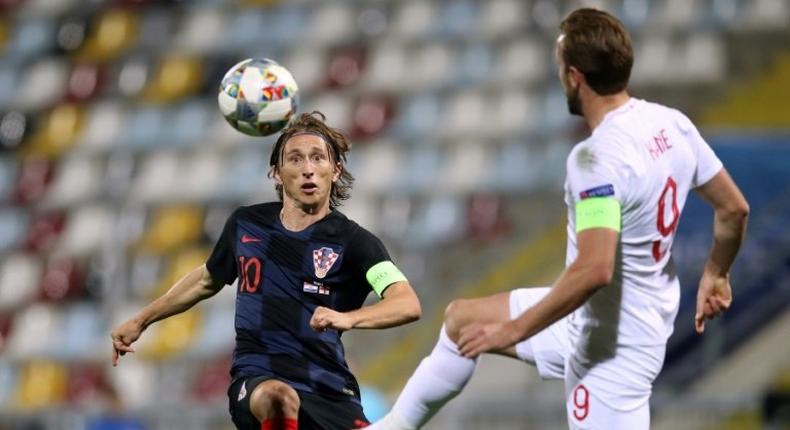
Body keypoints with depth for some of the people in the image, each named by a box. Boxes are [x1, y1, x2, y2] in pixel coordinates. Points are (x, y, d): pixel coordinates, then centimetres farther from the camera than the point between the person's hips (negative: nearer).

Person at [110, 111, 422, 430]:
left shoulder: (353, 240, -2)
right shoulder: (246, 224, 10)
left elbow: (408, 304, -18)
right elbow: (207, 279, 31)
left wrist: (347, 318, -37)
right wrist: (140, 321, 34)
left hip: (328, 389, 0)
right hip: (256, 380, 0)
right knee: (278, 398, -36)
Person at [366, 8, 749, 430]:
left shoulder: (598, 157, -29)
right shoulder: (671, 123, -4)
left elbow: (594, 270, -36)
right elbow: (734, 208, 6)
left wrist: (514, 330, -26)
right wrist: (715, 275, 24)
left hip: (608, 345, -10)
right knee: (460, 319, 22)